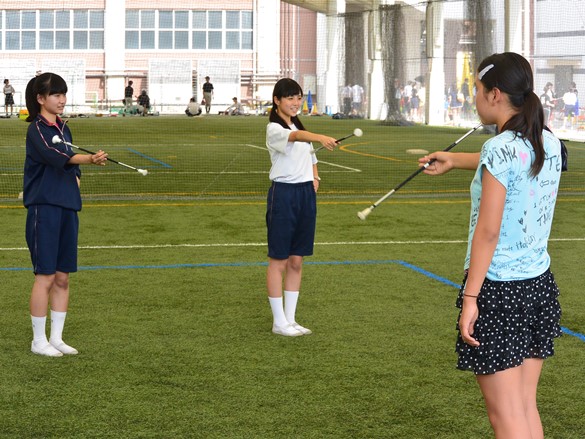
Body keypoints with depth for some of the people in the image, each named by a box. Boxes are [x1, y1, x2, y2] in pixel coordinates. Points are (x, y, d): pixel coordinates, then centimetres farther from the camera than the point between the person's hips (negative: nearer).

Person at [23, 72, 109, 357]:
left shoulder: (63, 128, 14)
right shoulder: (37, 130, -10)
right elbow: (55, 156, -27)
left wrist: (75, 178, 2)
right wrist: (90, 159, -42)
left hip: (67, 209, 7)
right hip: (44, 209, -7)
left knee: (62, 278, 9)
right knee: (45, 277, -4)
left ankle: (56, 338, 18)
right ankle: (38, 341, 5)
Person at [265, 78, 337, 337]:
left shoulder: (300, 126, 15)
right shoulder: (274, 129, -11)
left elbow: (310, 156, 28)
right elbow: (295, 137, -34)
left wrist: (314, 177, 7)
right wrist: (319, 138, -54)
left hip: (306, 194, 7)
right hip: (283, 194, -7)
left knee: (296, 261, 10)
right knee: (279, 261, -1)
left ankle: (290, 319, 16)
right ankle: (279, 322, 5)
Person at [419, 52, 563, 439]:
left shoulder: (499, 150, -16)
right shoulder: (549, 144, 5)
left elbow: (488, 232, -18)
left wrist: (470, 297, -15)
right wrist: (455, 159, 39)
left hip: (498, 290, -7)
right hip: (539, 283, 7)